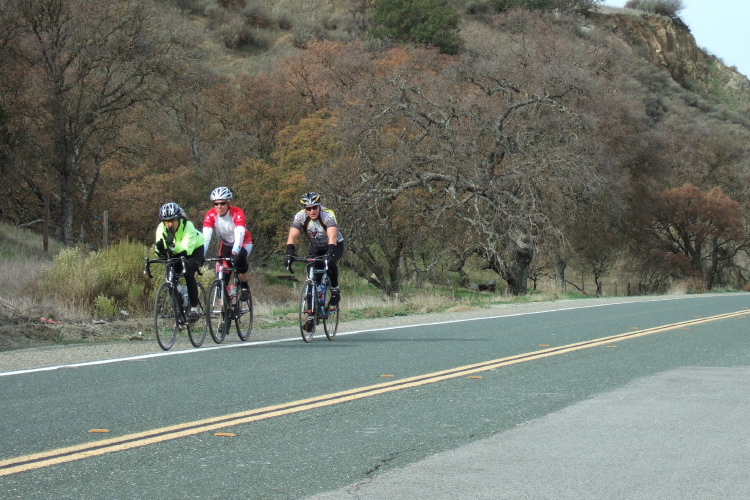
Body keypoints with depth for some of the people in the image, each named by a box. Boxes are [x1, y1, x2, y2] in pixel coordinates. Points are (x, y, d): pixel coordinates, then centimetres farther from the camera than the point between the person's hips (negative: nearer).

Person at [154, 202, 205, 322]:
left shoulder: (188, 226, -34)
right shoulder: (161, 228, -21)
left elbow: (187, 250, -41)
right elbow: (160, 250, -22)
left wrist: (173, 245, -57)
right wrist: (159, 248, -45)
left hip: (194, 249, -5)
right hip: (175, 252, 5)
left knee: (188, 273, -27)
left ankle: (194, 310, -23)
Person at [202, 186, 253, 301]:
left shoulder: (237, 213, -30)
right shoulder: (211, 215, -22)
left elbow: (239, 235, -41)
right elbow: (205, 237, -31)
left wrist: (235, 252, -58)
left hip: (243, 243, -3)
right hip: (226, 245, 3)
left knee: (239, 259, -34)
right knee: (222, 278, -11)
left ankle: (244, 287, -10)